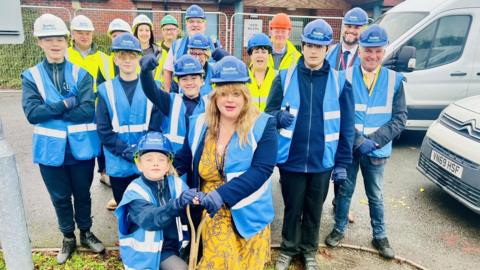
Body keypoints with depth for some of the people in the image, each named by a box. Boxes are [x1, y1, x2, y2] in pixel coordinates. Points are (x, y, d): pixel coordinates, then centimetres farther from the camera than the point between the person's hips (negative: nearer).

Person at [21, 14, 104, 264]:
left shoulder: (81, 73, -3)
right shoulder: (31, 76, 0)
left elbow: (87, 111, -15)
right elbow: (31, 113, -13)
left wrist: (51, 111, -15)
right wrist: (67, 104, -18)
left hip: (81, 147, -1)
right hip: (51, 149, 1)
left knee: (82, 193, 16)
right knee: (60, 197, 16)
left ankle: (86, 232, 38)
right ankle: (68, 237, 37)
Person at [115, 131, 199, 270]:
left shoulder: (177, 184, -3)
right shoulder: (135, 191, -14)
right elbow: (149, 218, -30)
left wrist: (195, 202, -34)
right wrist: (176, 204, -47)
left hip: (172, 246, 4)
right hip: (145, 251, -4)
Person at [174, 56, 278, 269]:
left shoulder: (262, 126, -12)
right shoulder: (199, 125, 0)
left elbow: (261, 170, -22)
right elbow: (182, 162, 9)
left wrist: (221, 195, -31)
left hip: (249, 215, -1)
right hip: (213, 215, 1)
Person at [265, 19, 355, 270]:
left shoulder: (339, 81, -2)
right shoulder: (285, 78, -2)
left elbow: (346, 126, 0)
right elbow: (269, 111, 1)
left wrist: (342, 162, -1)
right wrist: (279, 116, -23)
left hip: (322, 161, 1)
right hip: (291, 159, 0)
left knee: (314, 209, 17)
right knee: (292, 208, 14)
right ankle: (288, 248, 38)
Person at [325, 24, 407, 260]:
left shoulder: (394, 80, -2)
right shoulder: (346, 77, -7)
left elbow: (399, 118, -4)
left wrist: (374, 140, -15)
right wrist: (358, 140, -18)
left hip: (377, 151, 1)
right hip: (347, 148, -1)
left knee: (376, 196, 17)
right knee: (344, 191, 15)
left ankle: (380, 236, 35)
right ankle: (339, 229, 35)